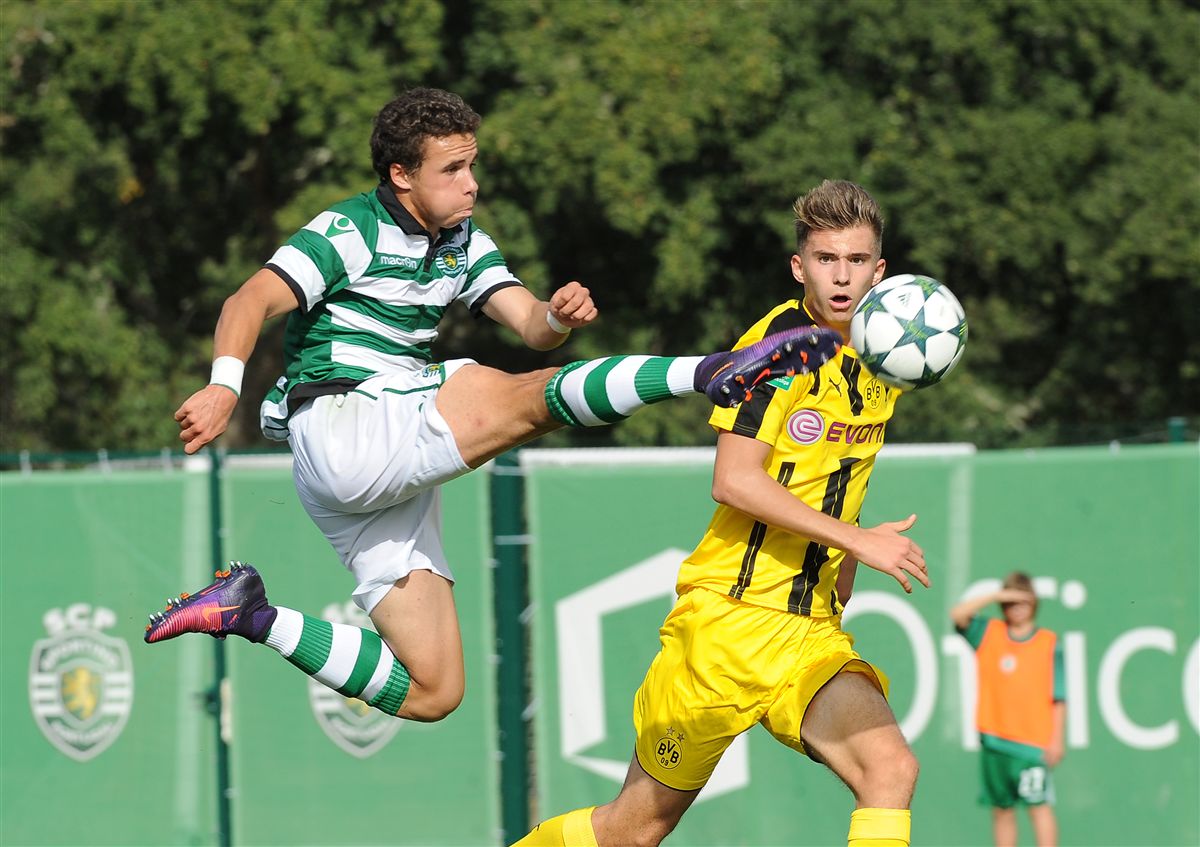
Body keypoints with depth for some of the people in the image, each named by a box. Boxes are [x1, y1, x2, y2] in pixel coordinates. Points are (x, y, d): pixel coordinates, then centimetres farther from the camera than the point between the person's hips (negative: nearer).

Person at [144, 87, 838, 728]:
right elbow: (253, 301, -16)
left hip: (396, 475, 8)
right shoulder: (351, 232, -5)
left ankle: (251, 615, 11)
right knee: (527, 399, -27)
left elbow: (530, 324, 5)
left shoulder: (463, 244, 15)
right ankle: (714, 372, -32)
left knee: (431, 692, 4)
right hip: (338, 430, -8)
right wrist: (225, 387, -34)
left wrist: (559, 316, -20)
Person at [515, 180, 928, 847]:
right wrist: (856, 538, -21)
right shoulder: (780, 342, -10)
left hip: (812, 634, 5)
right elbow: (734, 481, -20)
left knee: (890, 769, -22)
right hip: (728, 615, -5)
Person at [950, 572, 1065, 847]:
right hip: (994, 740, 4)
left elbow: (1058, 698, 0)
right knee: (1001, 809, 7)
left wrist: (1056, 740, -6)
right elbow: (958, 614, -3)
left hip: (1033, 742, -4)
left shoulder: (1049, 644, 2)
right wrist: (997, 596, -7)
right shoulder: (988, 634, 10)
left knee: (1039, 806, -11)